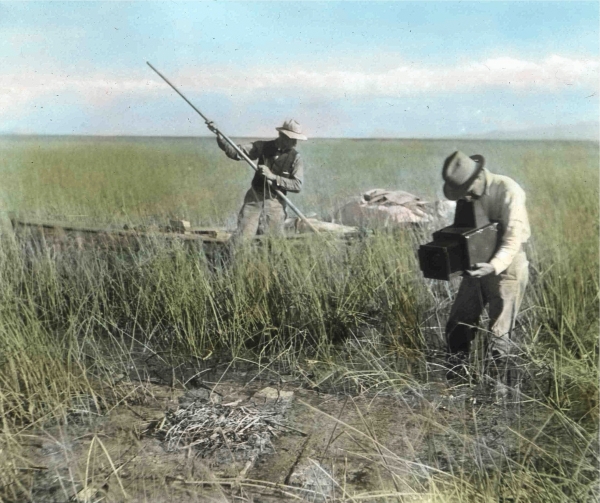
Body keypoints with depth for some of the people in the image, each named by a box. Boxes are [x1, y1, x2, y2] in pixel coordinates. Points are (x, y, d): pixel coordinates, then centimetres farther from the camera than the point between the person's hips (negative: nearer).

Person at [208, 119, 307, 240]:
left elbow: (297, 185, -10)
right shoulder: (263, 147, 3)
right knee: (241, 239, -6)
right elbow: (236, 153, 0)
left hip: (275, 204, 0)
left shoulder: (295, 158, -2)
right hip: (254, 199, 1)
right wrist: (220, 136, -13)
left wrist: (273, 177, -19)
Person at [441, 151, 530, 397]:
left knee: (499, 334, -4)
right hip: (478, 267, 7)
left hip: (506, 268, -7)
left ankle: (502, 391, 15)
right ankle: (453, 382, 30)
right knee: (457, 326, 12)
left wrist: (494, 266, -39)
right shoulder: (467, 194, 2)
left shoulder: (508, 191, -19)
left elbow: (514, 238, -24)